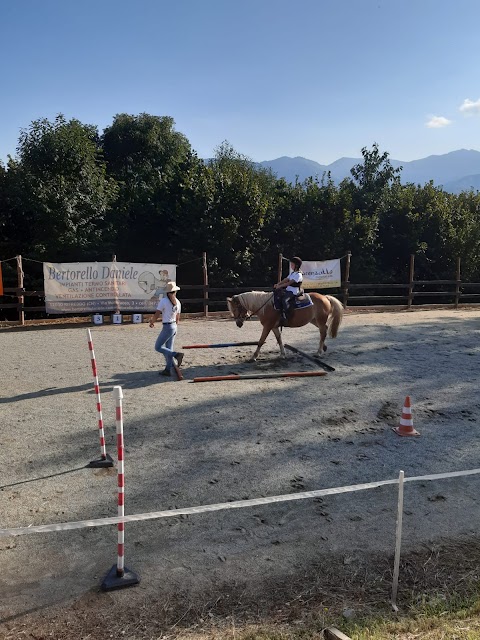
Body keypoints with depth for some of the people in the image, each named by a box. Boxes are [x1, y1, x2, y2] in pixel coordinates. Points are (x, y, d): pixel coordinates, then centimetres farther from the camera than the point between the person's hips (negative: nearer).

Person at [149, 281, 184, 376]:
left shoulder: (163, 301, -16)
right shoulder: (178, 302, 4)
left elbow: (156, 315, -14)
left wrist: (152, 322, 5)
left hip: (167, 327, -7)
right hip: (174, 327, 7)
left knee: (158, 347, 2)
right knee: (168, 349, 14)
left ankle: (177, 355, -13)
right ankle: (168, 370, 16)